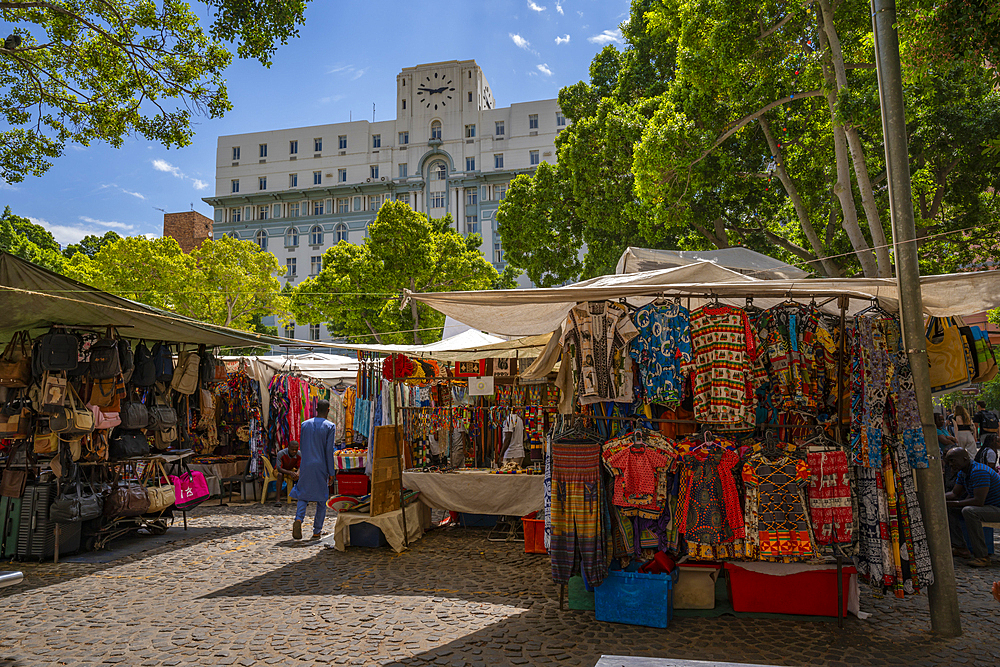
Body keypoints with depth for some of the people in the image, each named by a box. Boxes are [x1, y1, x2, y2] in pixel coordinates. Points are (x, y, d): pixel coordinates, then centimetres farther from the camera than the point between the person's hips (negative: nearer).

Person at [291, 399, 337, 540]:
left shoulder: (305, 424, 7)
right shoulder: (330, 426, -6)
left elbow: (301, 446, 12)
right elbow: (329, 450, -9)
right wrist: (331, 472, -4)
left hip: (305, 465, 3)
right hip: (321, 467, -3)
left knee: (303, 495, 10)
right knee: (321, 499, 7)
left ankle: (298, 518, -16)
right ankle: (317, 531, 9)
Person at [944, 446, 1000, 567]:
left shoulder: (979, 471, -26)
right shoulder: (963, 473, 6)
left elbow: (979, 501, -32)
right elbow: (955, 493, 13)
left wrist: (951, 503, -27)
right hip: (986, 506, 10)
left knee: (969, 511, -35)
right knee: (949, 509, 10)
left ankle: (982, 556, -28)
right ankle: (960, 547, 7)